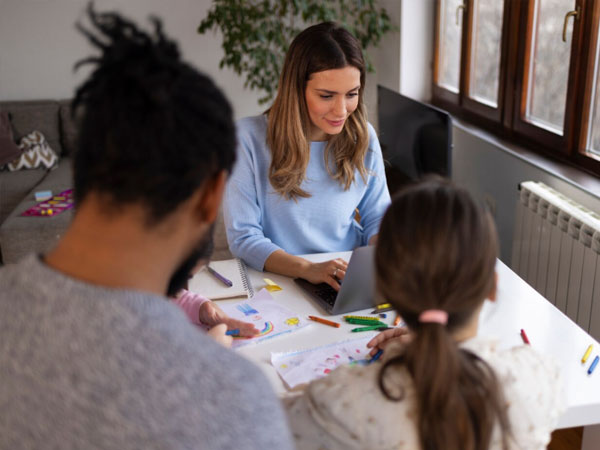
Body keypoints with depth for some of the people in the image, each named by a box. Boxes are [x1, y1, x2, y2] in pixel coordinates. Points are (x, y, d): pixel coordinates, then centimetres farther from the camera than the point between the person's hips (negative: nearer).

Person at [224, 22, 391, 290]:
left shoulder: (363, 137, 3)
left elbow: (377, 218, 11)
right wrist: (307, 269, -27)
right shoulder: (248, 138, -10)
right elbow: (242, 236, -11)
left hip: (353, 285, 3)